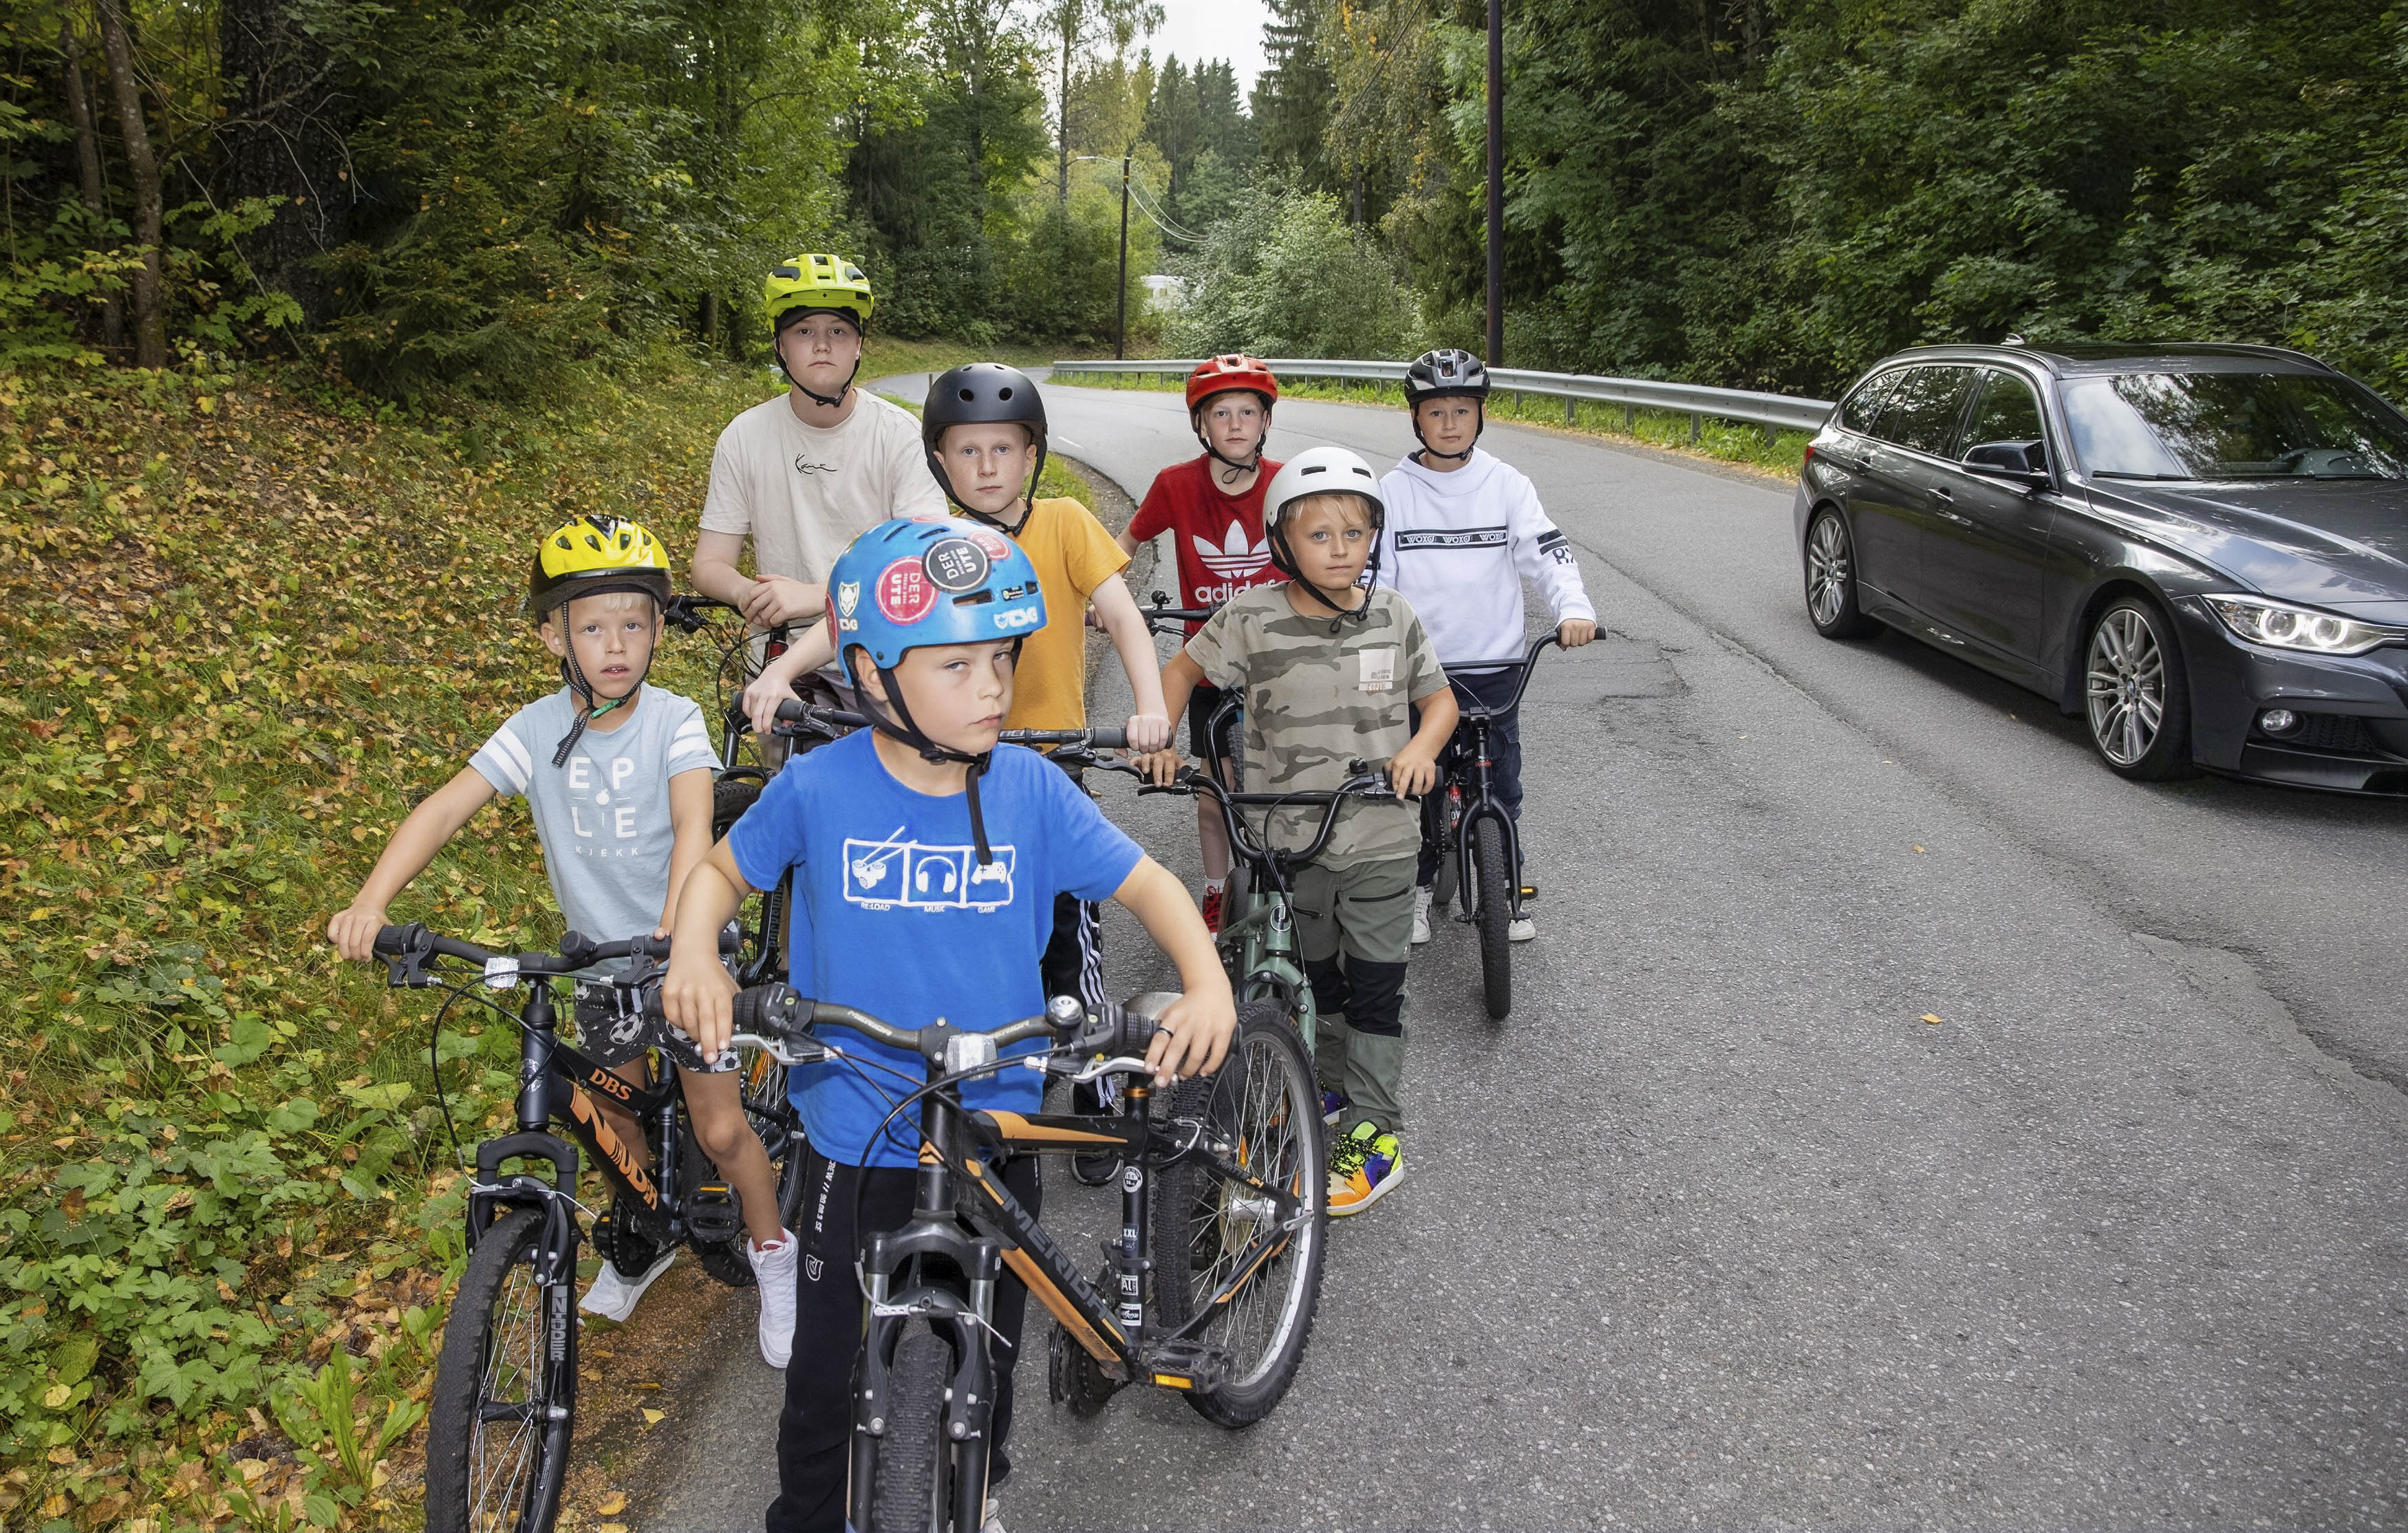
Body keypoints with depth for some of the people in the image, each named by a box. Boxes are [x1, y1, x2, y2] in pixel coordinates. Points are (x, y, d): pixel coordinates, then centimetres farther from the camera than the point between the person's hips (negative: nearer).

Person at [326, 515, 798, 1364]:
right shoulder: (538, 730, -10)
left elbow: (693, 830, -31)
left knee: (720, 1129, -1)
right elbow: (445, 808, -18)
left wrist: (679, 935, -47)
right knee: (619, 1118, 18)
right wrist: (370, 902, -33)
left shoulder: (673, 721, -17)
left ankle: (771, 1251, 26)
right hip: (600, 954, 3)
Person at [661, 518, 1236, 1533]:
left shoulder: (1029, 788, -11)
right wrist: (692, 952, -17)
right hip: (856, 1144, -2)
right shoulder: (818, 789, -14)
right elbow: (724, 868, 3)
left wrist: (1207, 983, -21)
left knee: (986, 1359, 23)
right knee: (832, 1376, 13)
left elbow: (1145, 883, -4)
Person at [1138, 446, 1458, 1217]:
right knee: (1316, 974, 19)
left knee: (1374, 986, 3)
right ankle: (1332, 1079, 41)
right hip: (1290, 838, 1)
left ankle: (1375, 1131, 13)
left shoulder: (1394, 617, -5)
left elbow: (1440, 697, 5)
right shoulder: (1253, 619, -10)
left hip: (1379, 838, -1)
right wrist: (1157, 736, -10)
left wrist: (1421, 747, -15)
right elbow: (1184, 668, 4)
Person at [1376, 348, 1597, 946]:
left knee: (1501, 784, 6)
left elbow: (1547, 551, -6)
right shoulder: (1394, 491, 0)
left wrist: (1574, 608, -23)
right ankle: (1419, 886, 25)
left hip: (1494, 663, 0)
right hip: (1419, 666, 0)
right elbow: (1372, 573, -1)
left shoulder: (1507, 485, 1)